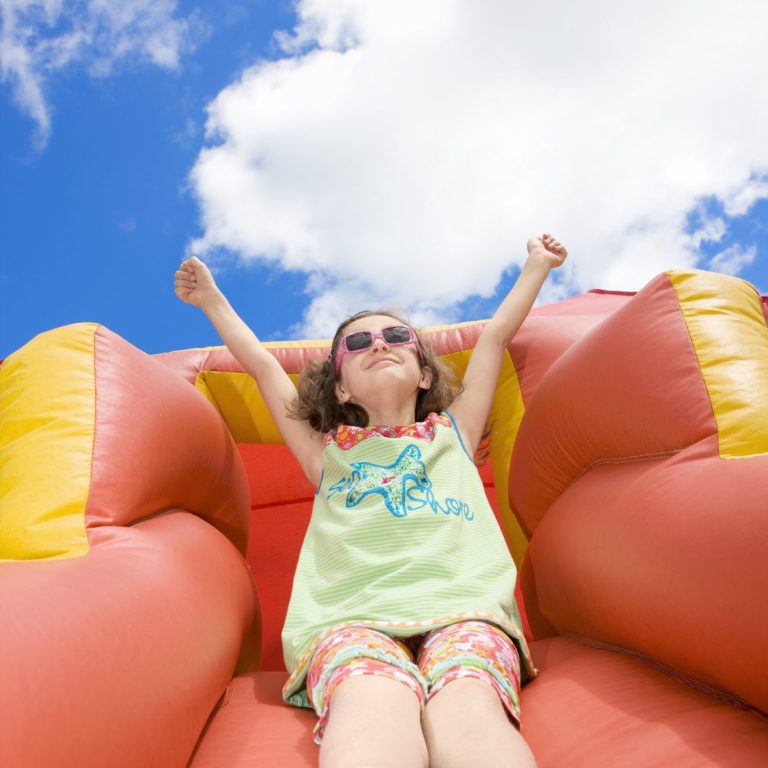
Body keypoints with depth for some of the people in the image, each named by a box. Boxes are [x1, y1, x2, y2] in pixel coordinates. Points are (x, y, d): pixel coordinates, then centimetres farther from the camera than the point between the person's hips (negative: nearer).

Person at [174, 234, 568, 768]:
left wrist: (536, 266, 49)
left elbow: (496, 335, 40)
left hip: (463, 606, 1)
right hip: (352, 614, 0)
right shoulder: (329, 454, 31)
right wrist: (213, 300, 48)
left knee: (467, 704, -35)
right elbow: (262, 366, 38)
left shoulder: (451, 434, 32)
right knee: (373, 704, -36)